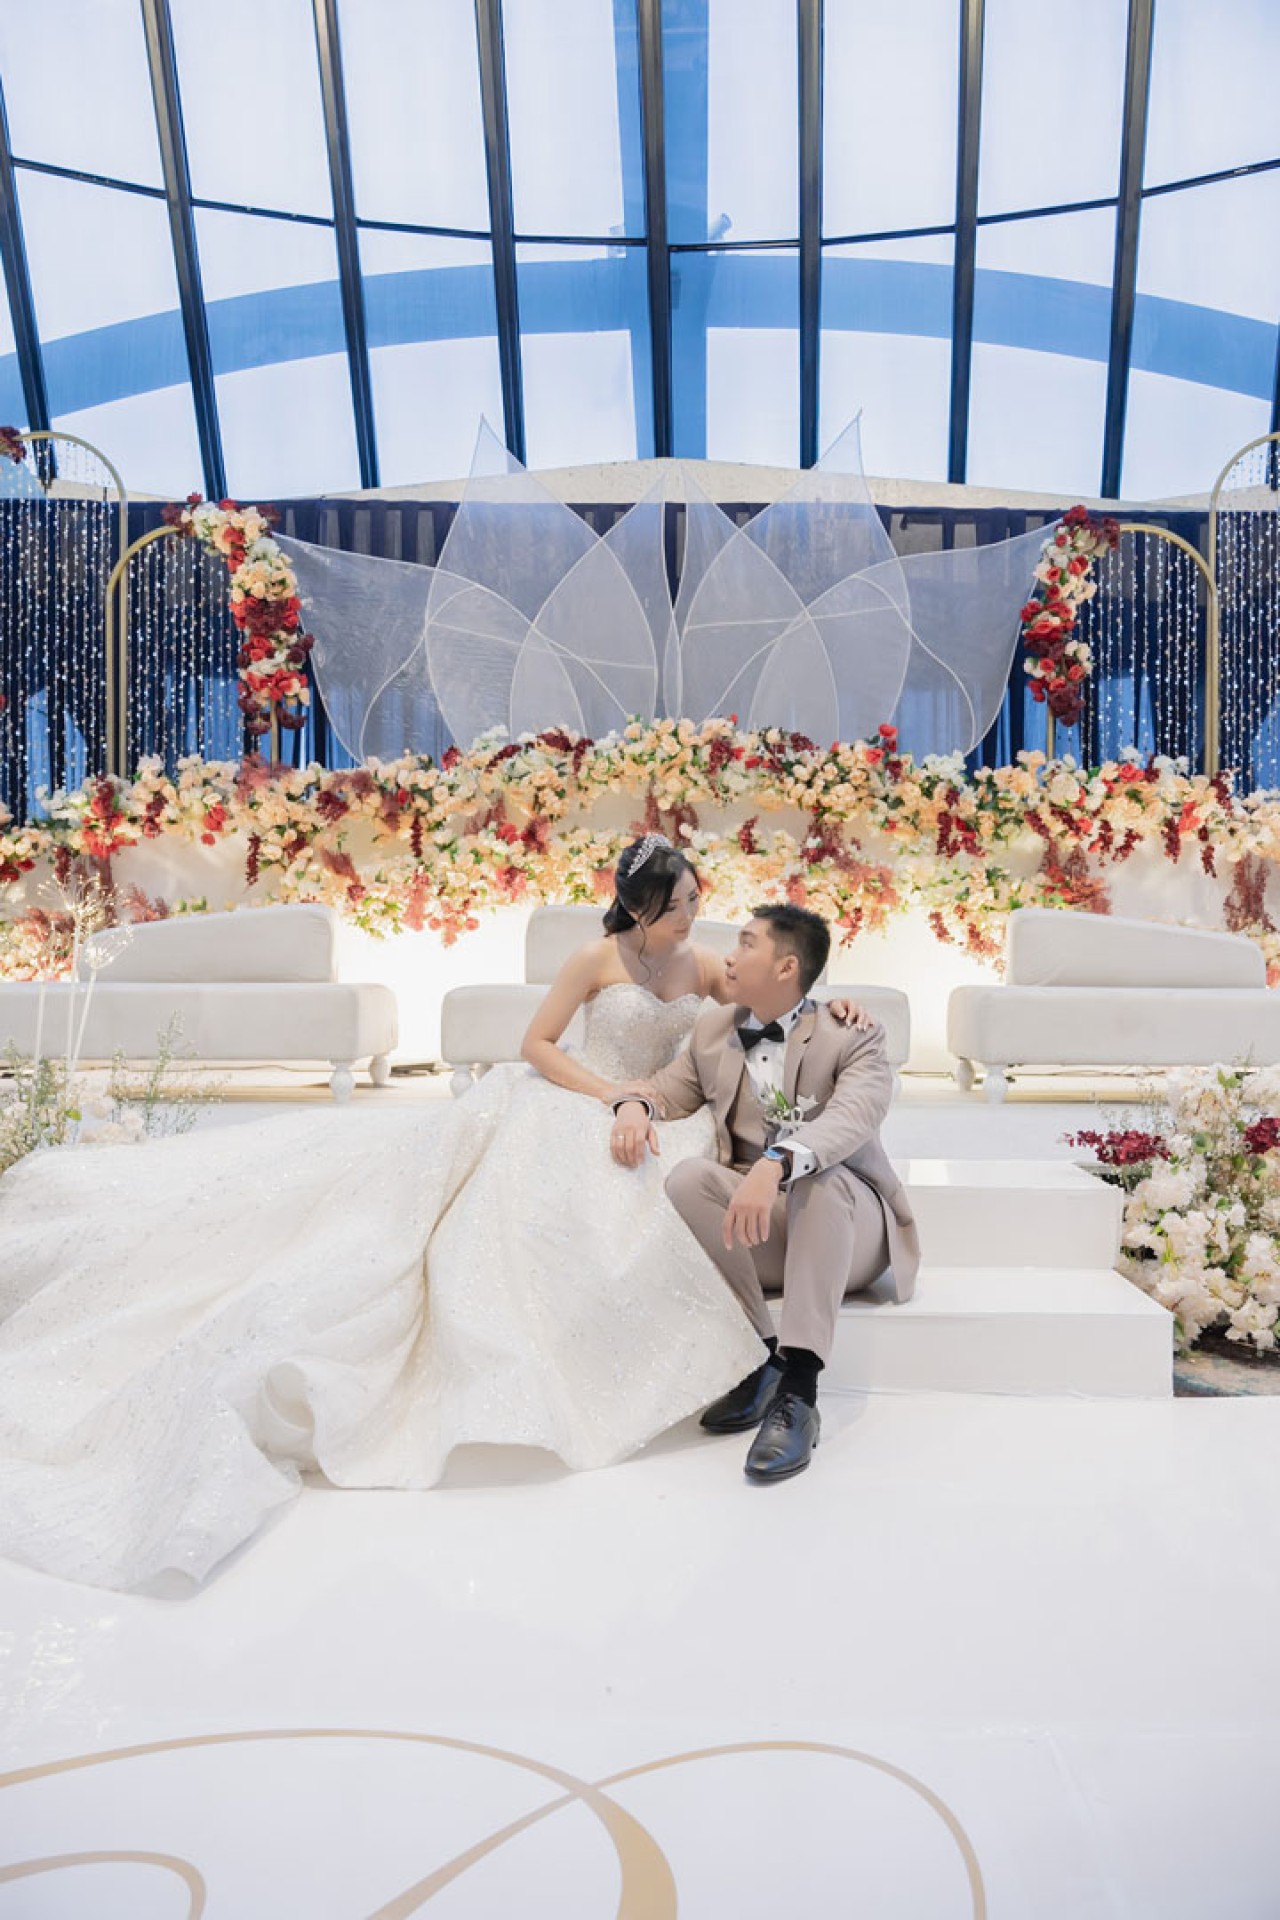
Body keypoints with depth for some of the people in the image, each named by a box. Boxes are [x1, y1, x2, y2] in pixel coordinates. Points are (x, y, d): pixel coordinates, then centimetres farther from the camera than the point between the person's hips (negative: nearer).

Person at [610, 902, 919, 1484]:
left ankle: (797, 1388, -37)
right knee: (688, 1178, -26)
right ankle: (760, 1356, -20)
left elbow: (853, 1116, -27)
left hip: (845, 1225, -3)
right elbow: (670, 1089, 17)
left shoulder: (852, 1038, -8)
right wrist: (633, 1104, -10)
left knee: (821, 1178, -37)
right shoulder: (714, 1029, 10)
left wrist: (775, 1164, -47)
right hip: (753, 1227, 4)